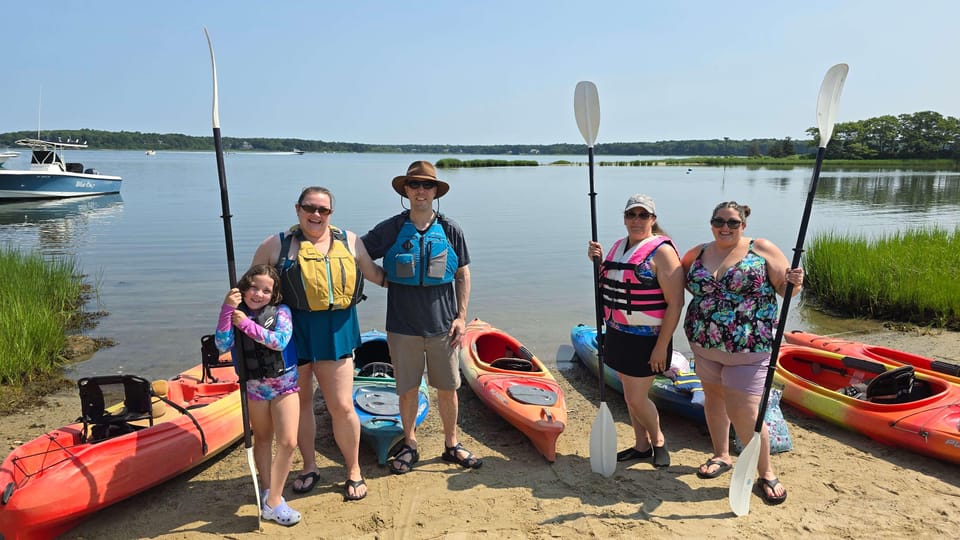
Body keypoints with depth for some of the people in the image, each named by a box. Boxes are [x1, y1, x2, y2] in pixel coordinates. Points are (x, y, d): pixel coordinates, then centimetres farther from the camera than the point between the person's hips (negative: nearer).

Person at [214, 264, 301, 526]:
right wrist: (227, 309, -27)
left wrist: (247, 324, -25)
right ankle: (269, 493, 29)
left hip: (284, 383, -1)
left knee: (288, 442, -8)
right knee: (262, 439, 16)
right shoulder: (235, 313, -5)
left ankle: (272, 502, 0)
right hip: (254, 386, 2)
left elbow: (280, 340, -25)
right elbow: (222, 345, -19)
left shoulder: (281, 311, -10)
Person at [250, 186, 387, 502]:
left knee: (342, 407, -1)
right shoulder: (276, 245, 2)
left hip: (335, 333, 0)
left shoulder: (349, 242, 7)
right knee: (300, 402, 13)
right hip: (292, 332, 0)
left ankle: (354, 472, 20)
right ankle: (309, 467, 34)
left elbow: (375, 273, 18)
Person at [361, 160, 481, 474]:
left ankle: (451, 445, 28)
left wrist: (461, 316, 0)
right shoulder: (390, 229, -2)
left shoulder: (450, 230, 1)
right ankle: (409, 445, 30)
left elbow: (463, 274, 5)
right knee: (407, 389, 10)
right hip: (403, 327, 0)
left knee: (448, 388, 10)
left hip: (442, 326, 1)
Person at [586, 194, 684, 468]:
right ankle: (641, 445, 32)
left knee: (636, 398, -1)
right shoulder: (618, 246, 9)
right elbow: (607, 285, 19)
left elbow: (675, 303, -17)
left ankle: (658, 440, 26)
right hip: (617, 334, 7)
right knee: (630, 394, 15)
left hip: (646, 339, -7)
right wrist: (597, 260, 0)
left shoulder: (662, 250, -14)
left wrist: (661, 347, -18)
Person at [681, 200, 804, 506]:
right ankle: (722, 456, 38)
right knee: (714, 397, 17)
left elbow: (785, 288, -3)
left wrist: (793, 283, -25)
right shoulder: (697, 255, 4)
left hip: (749, 346, -4)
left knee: (743, 410, -7)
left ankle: (766, 473, 14)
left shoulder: (762, 249, -5)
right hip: (705, 344, 5)